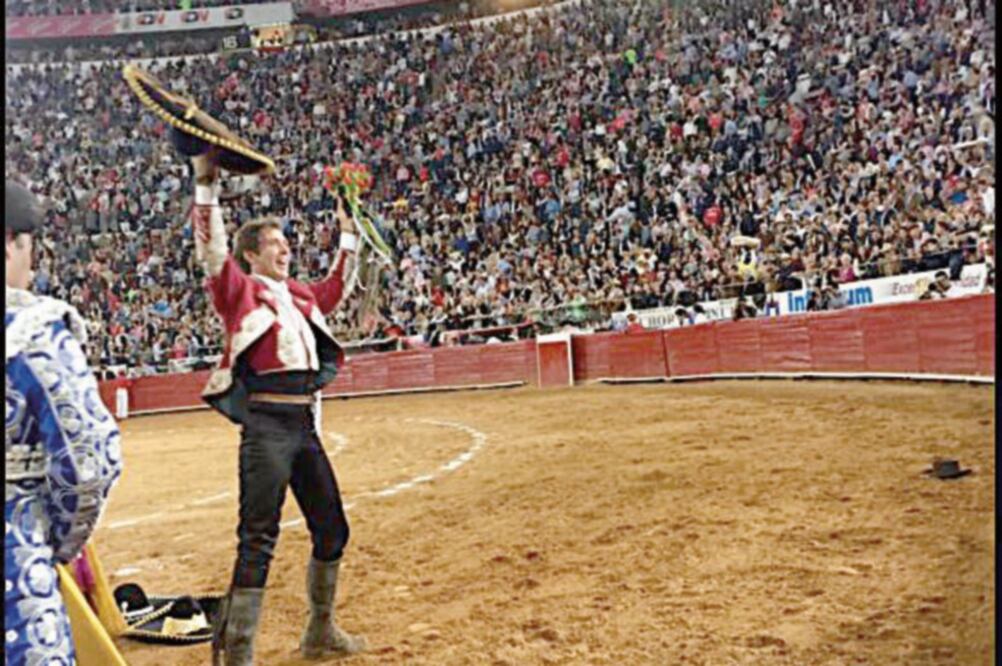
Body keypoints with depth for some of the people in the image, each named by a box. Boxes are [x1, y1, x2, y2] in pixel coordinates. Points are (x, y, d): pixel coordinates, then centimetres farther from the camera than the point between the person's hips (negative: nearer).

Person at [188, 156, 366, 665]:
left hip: (306, 426, 8)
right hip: (266, 425, -7)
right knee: (258, 541, -10)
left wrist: (347, 239, 40)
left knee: (332, 530, 15)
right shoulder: (240, 290, 2)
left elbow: (333, 291, 38)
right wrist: (206, 187, -20)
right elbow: (213, 252, -13)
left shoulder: (298, 295, 21)